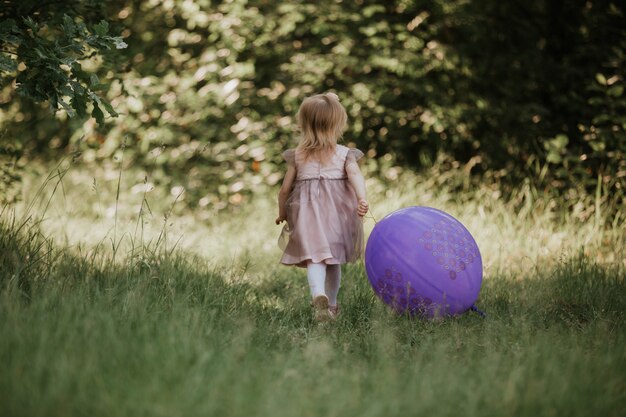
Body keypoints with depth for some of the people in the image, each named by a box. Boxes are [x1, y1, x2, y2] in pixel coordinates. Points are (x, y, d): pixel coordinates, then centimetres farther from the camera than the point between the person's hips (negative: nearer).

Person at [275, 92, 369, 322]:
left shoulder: (297, 156, 5)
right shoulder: (345, 154, 3)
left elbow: (285, 189, 7)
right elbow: (356, 176, -16)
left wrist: (282, 213, 22)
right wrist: (362, 199, -30)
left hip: (307, 212, -1)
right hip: (336, 214, 1)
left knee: (314, 258, -11)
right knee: (333, 262, 17)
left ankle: (319, 295, -38)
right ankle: (332, 305, 29)